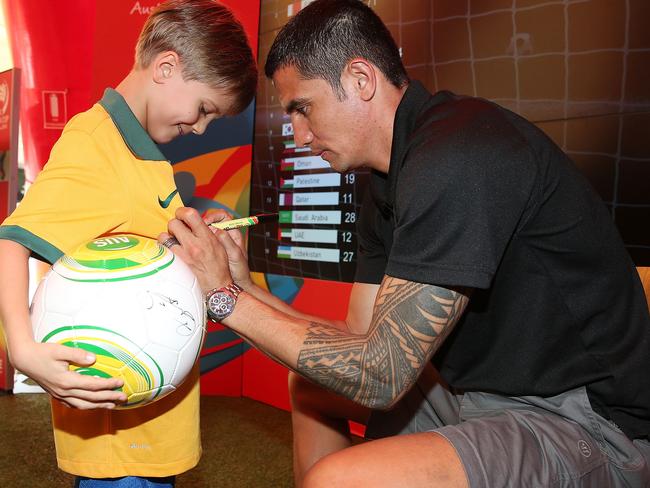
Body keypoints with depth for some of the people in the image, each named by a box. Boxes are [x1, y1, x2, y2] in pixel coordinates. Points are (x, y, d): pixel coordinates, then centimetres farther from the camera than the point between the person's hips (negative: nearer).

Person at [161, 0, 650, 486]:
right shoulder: (388, 185, 7)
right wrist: (245, 288, -1)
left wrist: (227, 299, -16)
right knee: (311, 380, 20)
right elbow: (363, 338, 8)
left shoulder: (458, 157, -24)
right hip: (483, 391, 10)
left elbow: (380, 375, -23)